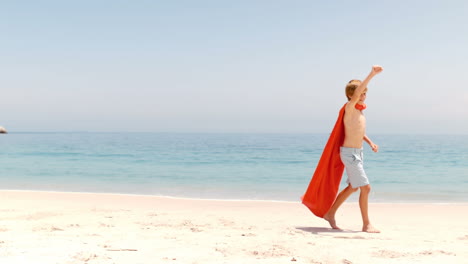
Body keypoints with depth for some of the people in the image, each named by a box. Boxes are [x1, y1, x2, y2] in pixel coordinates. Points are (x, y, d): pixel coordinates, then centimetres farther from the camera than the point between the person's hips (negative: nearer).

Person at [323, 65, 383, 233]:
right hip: (349, 153, -9)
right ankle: (366, 224, 3)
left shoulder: (360, 111, 11)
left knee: (353, 187, 18)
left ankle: (330, 214, 29)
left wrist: (370, 142, 10)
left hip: (357, 153, 9)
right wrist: (371, 74, -40)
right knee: (365, 187, -7)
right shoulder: (349, 108, -14)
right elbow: (355, 94, -33)